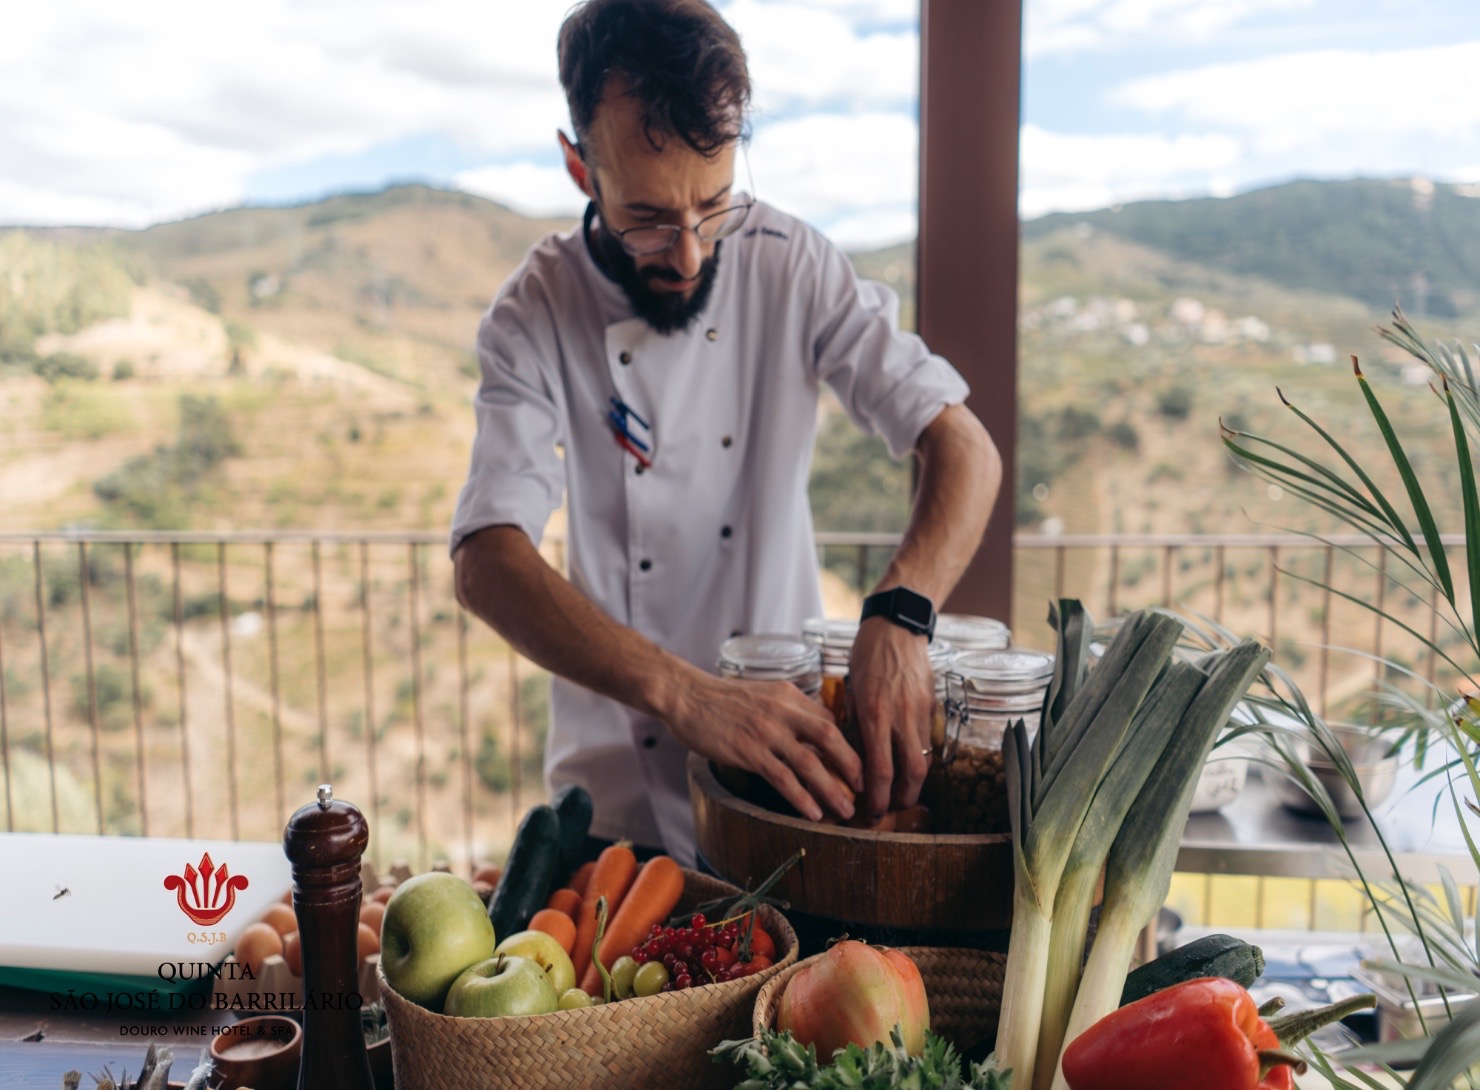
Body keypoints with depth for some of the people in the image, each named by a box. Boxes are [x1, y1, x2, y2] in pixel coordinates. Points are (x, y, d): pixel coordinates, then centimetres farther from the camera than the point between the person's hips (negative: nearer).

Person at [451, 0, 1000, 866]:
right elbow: (488, 564, -22)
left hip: (790, 735, 1)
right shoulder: (535, 317, -11)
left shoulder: (792, 266, -7)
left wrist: (901, 617, -29)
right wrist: (686, 695, -36)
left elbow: (966, 449, -10)